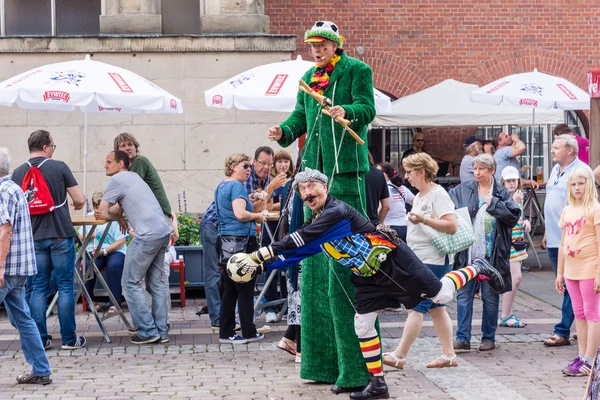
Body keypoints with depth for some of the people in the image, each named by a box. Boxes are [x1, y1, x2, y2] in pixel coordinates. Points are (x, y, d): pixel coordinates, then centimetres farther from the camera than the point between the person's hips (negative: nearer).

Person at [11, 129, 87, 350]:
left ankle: (40, 339, 8)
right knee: (65, 286, 3)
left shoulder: (18, 173, 3)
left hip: (34, 238, 3)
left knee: (38, 289, 8)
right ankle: (69, 339, 5)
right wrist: (77, 205, 20)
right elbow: (80, 199, -4)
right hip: (61, 235, -3)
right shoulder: (59, 167, -6)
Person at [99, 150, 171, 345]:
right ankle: (161, 331, 13)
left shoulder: (118, 180, -4)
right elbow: (119, 207, 29)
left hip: (148, 235, -9)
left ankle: (148, 331, -4)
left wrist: (119, 218, 15)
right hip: (163, 232, 9)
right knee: (156, 283, 13)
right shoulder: (133, 177, 24)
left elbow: (103, 212, -2)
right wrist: (118, 214, 9)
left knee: (131, 283, -1)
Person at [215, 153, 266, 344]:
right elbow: (240, 214, -23)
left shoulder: (221, 186, 16)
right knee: (246, 289, -1)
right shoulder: (236, 186, -13)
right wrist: (258, 216, -7)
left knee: (230, 289, 10)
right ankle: (248, 333, 4)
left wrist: (250, 201, 20)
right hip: (242, 240, -9)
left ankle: (226, 332, 10)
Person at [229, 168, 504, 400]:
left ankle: (476, 270, 24)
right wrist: (259, 264, -7)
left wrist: (258, 255, -32)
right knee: (362, 324, 3)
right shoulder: (315, 224, 4)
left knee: (442, 296, -2)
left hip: (394, 263, -8)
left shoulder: (336, 212, -26)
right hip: (368, 276, 8)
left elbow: (295, 244, -32)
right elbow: (295, 253, 6)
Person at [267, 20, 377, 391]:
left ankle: (353, 364, -10)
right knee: (316, 264, 9)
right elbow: (301, 116, 18)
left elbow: (368, 108, -12)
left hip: (346, 173, -8)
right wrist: (285, 131, -3)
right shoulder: (309, 78, 19)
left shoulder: (358, 70, -1)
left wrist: (346, 111, -32)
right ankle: (323, 360, 16)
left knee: (344, 266, -12)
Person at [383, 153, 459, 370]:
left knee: (416, 307, -11)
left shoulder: (438, 194, -12)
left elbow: (452, 226, -22)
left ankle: (399, 356, -11)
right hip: (420, 260, 10)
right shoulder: (418, 196, 18)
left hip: (434, 260, -10)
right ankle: (448, 355, 13)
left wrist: (423, 219, -28)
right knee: (435, 307, 10)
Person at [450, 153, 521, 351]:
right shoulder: (463, 190, 5)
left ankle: (489, 338, 17)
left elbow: (514, 216, -9)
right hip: (467, 252, 1)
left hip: (491, 254, -1)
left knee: (490, 296, 7)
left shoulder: (501, 194, 1)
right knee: (464, 295, 1)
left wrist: (493, 203, -14)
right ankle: (462, 338, 4)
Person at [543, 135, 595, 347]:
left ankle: (562, 332, -4)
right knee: (564, 286, 12)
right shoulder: (556, 170, 16)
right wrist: (547, 232, 23)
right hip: (554, 239, 9)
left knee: (570, 287, -5)